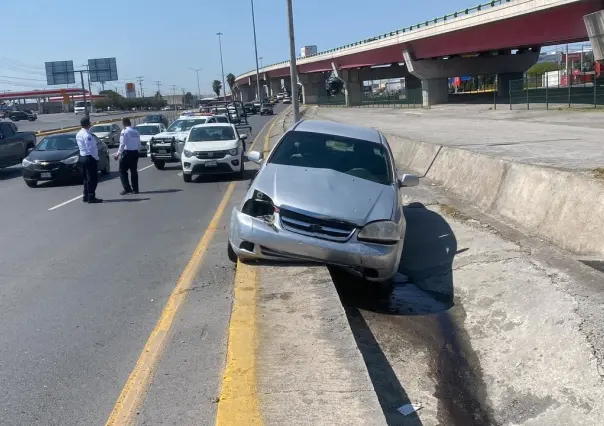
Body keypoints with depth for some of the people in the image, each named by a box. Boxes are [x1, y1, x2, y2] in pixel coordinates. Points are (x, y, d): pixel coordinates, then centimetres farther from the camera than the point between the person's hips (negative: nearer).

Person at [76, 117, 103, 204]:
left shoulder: (78, 134, 10)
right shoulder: (87, 135, -19)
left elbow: (81, 146, 13)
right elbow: (91, 148, -21)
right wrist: (96, 157, -12)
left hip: (82, 157, 10)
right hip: (90, 158, -10)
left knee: (86, 178, 17)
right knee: (93, 179, -5)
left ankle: (86, 196, 22)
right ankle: (91, 197, -4)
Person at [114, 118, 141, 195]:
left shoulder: (125, 131, -11)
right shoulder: (136, 132, 8)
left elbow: (122, 144, -15)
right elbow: (139, 145, 11)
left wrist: (118, 154, -8)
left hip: (127, 153, -6)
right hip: (135, 153, 6)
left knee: (122, 171, 2)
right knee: (134, 171, 12)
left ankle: (127, 188, -6)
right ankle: (135, 189, 14)